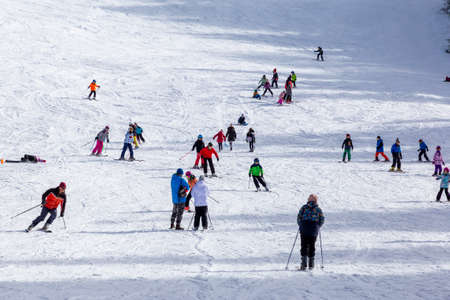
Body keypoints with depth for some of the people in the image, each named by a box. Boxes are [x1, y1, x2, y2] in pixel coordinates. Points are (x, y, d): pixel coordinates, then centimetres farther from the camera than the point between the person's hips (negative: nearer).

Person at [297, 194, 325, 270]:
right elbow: (322, 220, 5)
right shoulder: (318, 209, 4)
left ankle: (304, 262, -14)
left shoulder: (304, 208, 1)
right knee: (312, 246, 11)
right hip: (314, 230, 1)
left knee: (304, 246, 1)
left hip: (304, 230, -1)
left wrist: (301, 226, 15)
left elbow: (299, 218, 0)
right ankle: (311, 264, 12)